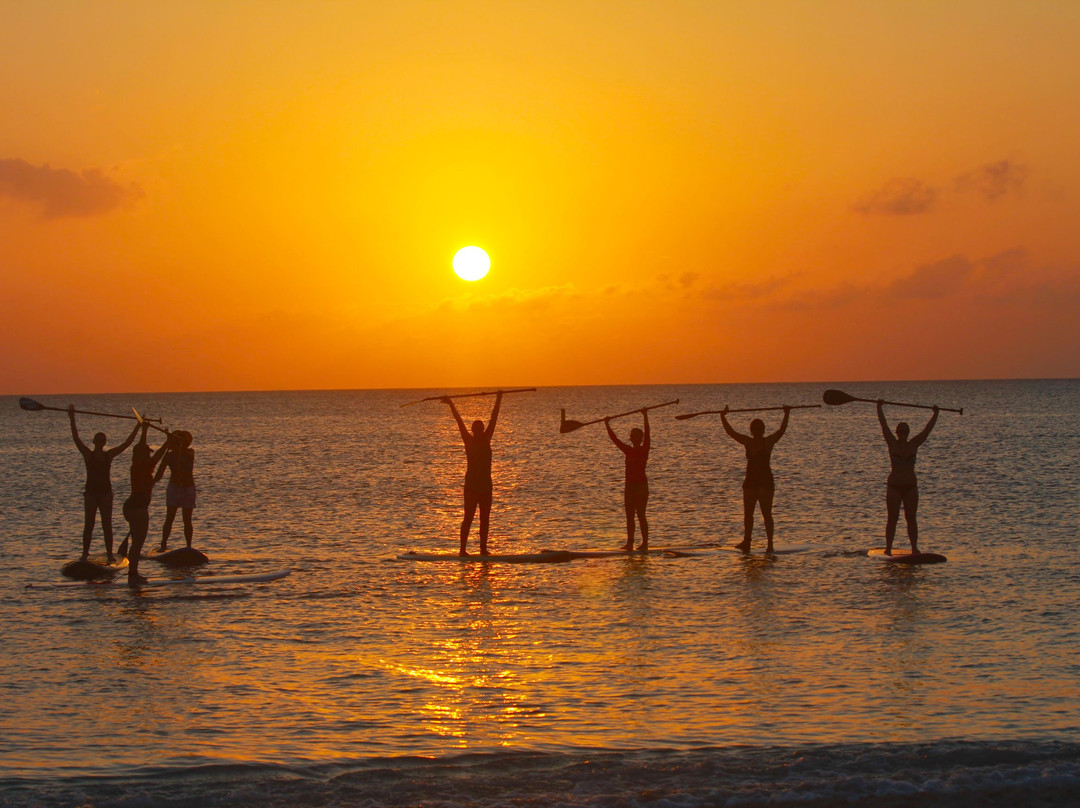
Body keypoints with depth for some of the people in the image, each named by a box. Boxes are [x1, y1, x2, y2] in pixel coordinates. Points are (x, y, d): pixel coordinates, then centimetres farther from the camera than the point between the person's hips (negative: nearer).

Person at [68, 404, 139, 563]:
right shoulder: (88, 454, -2)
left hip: (106, 492, 2)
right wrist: (72, 420, -18)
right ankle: (85, 553, 5)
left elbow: (127, 443, 5)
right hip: (91, 492, -2)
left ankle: (110, 553, 5)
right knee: (89, 525, 0)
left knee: (107, 525, 3)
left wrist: (137, 427, 2)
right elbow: (76, 439, -11)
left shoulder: (109, 455, 5)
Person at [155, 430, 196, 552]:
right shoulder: (169, 455, -4)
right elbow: (159, 474, -6)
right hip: (174, 487, 0)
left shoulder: (190, 453, -4)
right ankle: (163, 545, -4)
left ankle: (189, 546, 9)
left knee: (187, 520, 2)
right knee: (169, 518, -7)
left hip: (188, 488, 0)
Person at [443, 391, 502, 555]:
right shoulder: (469, 440, -3)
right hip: (472, 485, -5)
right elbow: (459, 422, -3)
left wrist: (498, 401, 13)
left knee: (485, 519, 6)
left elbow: (493, 419, 10)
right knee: (468, 517, -5)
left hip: (486, 484, 5)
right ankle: (463, 549, -5)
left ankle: (483, 548, 9)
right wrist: (451, 404, -4)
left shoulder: (486, 439, 8)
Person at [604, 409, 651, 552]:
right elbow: (615, 439, 14)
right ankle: (630, 542, 11)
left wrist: (645, 418, -22)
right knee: (630, 515, 7)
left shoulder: (644, 450, -3)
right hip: (630, 485, 6)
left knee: (640, 515, -7)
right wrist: (607, 425, 12)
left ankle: (645, 543, -4)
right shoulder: (628, 450, 12)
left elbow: (647, 435, -15)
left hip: (641, 485, -6)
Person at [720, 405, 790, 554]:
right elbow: (730, 432, 9)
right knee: (747, 513, 3)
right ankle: (746, 542, 6)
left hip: (765, 482, -5)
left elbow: (782, 430, -8)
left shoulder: (769, 442, -2)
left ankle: (769, 543, -4)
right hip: (750, 481, 5)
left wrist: (786, 415, -13)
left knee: (766, 514, -5)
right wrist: (723, 417, 6)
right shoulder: (748, 442, 8)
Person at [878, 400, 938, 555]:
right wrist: (879, 408, 1)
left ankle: (914, 548, 6)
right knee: (892, 519, -1)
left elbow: (927, 430, 8)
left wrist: (935, 414, 10)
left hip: (911, 486, 2)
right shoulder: (892, 443, 1)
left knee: (911, 518, 4)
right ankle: (888, 548, 2)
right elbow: (884, 425, 1)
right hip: (894, 486, -2)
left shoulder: (913, 444, 6)